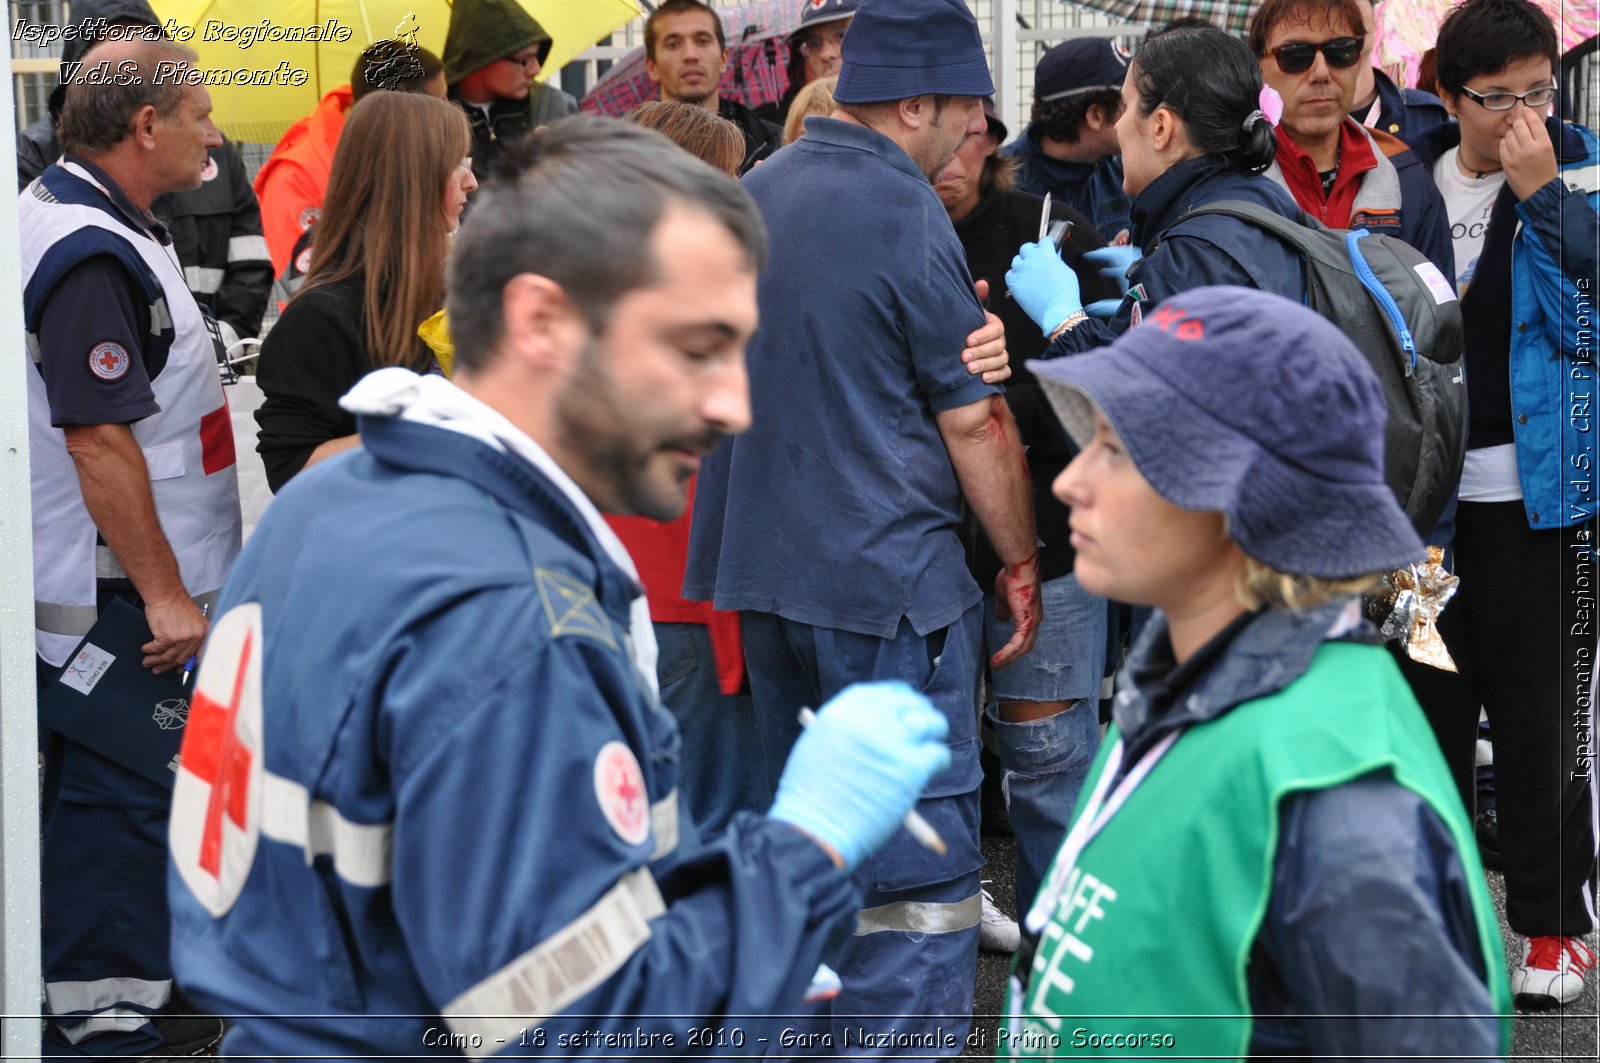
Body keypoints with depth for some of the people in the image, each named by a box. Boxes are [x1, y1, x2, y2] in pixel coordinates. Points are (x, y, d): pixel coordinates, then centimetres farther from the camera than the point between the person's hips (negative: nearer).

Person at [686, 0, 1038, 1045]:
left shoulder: (755, 193, 10)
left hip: (760, 565, 8)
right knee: (921, 874, -3)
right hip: (887, 574, -8)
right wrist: (1023, 561, -1)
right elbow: (973, 418, -10)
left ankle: (817, 1033, 28)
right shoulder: (904, 212, -13)